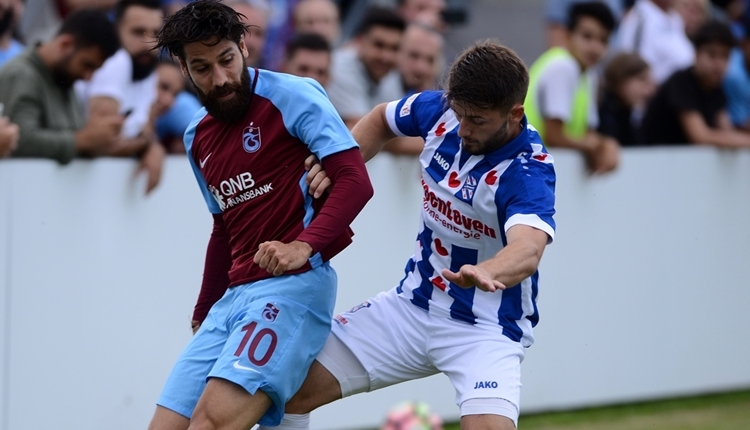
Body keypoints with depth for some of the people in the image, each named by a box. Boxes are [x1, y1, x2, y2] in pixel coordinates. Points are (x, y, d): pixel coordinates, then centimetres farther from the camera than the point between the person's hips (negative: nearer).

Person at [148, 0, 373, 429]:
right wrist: (204, 313, 32)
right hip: (233, 296, 8)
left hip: (292, 284, -8)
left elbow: (356, 181, -15)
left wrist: (304, 245, -29)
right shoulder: (197, 137, 17)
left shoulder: (291, 96, -6)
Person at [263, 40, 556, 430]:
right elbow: (382, 120, 15)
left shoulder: (528, 172, -26)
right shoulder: (439, 110, -8)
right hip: (412, 306, 6)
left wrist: (486, 273, -68)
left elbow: (528, 249, -46)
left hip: (486, 328, -6)